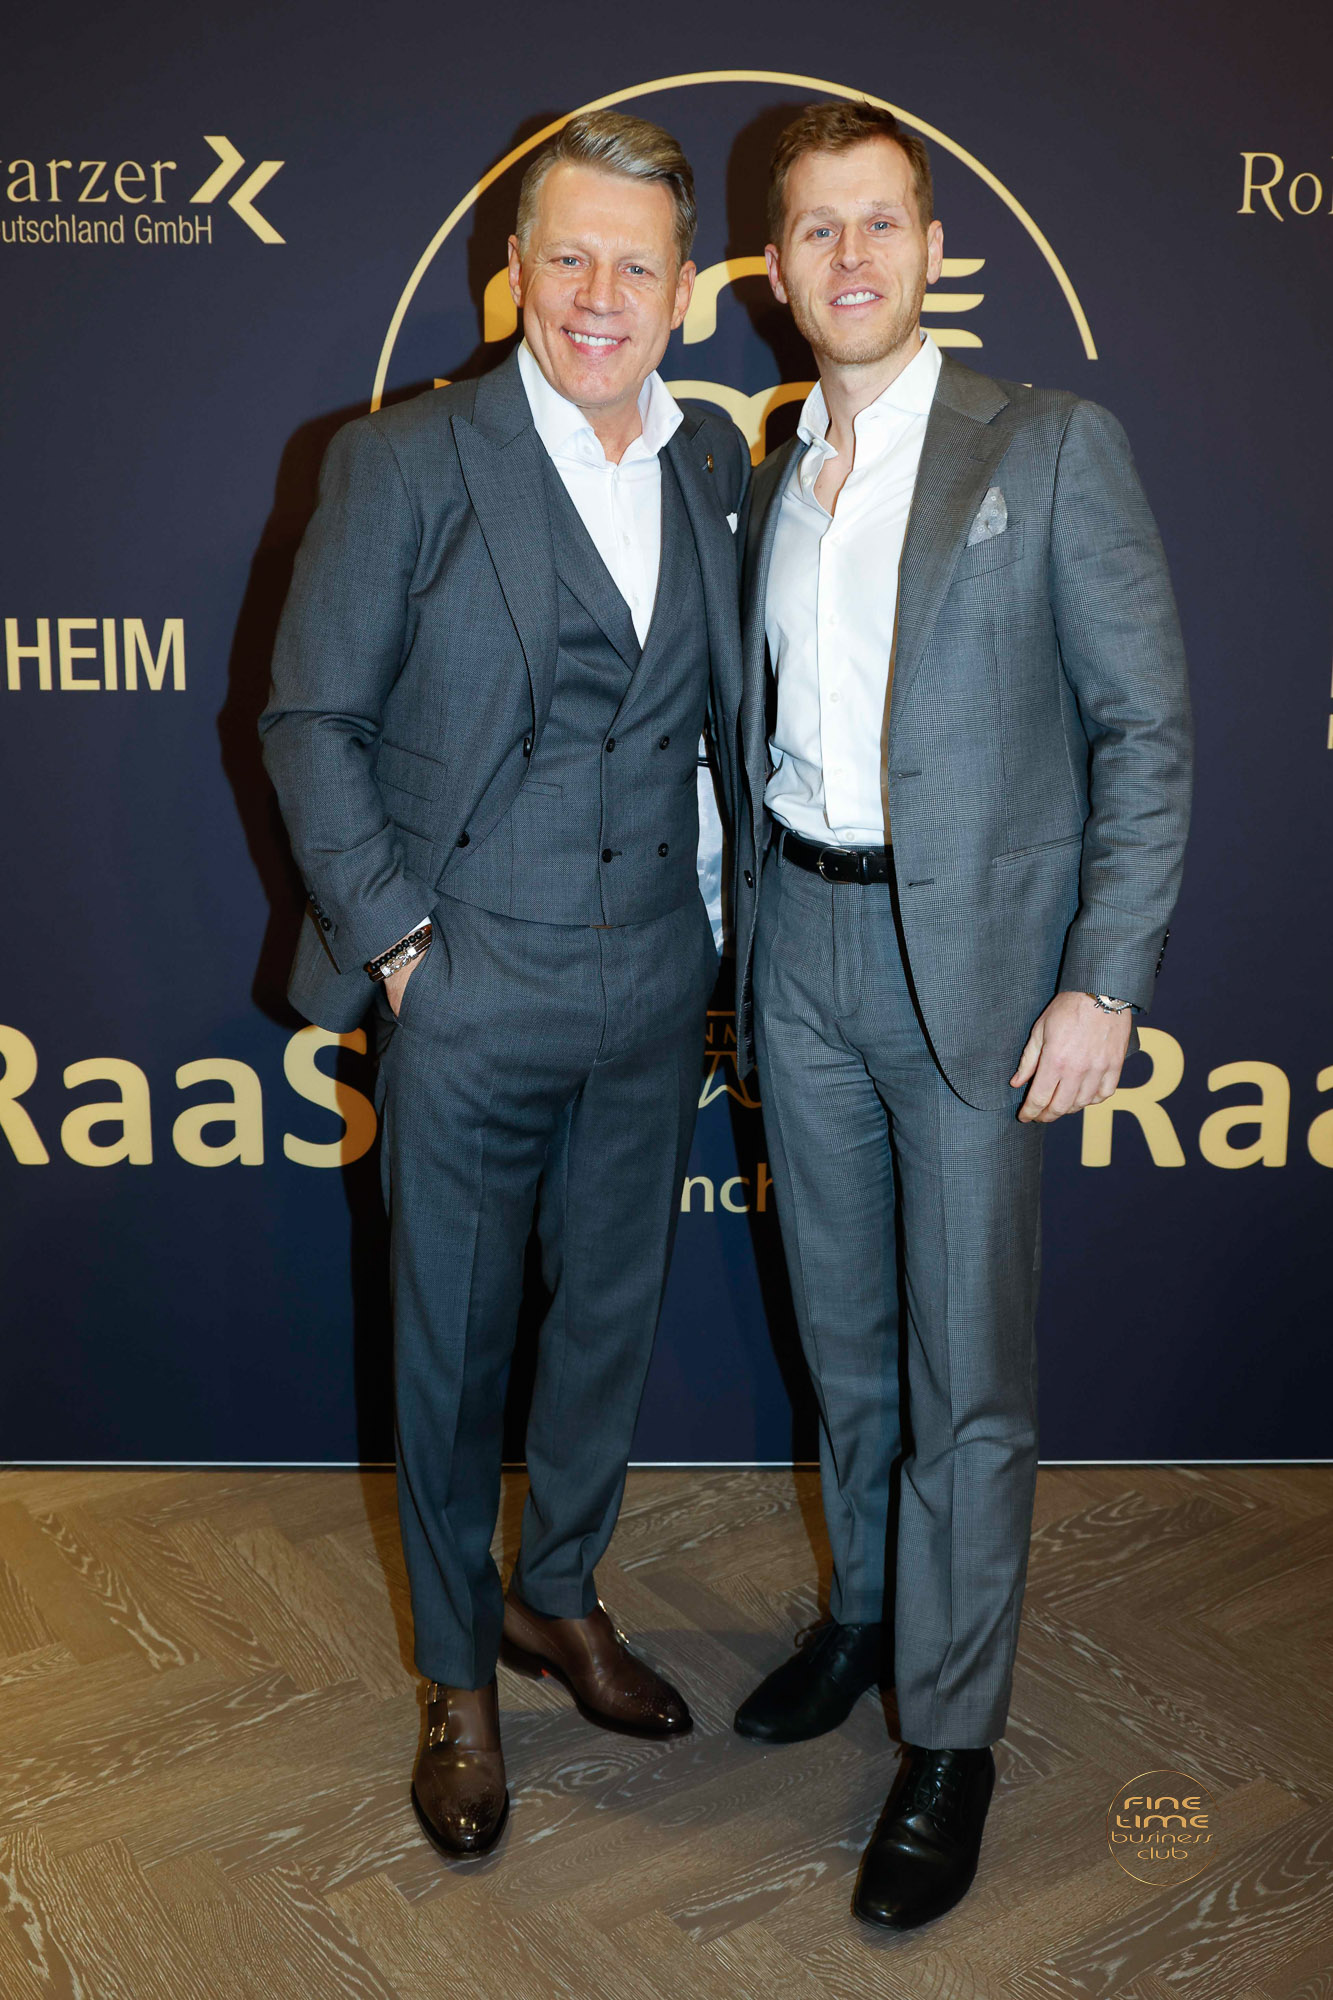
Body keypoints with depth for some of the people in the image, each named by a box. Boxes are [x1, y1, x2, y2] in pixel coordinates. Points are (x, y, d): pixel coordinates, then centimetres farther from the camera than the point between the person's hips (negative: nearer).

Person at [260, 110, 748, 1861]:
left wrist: (711, 909, 6)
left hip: (654, 990, 4)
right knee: (453, 1343, 9)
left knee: (613, 1315, 17)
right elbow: (311, 720, -6)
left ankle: (561, 1594, 42)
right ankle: (459, 1673, 31)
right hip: (468, 992, -4)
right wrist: (391, 934, -11)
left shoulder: (716, 466, 6)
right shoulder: (405, 463, -8)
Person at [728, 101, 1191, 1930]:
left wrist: (1104, 981, -15)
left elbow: (1146, 727, -8)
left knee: (968, 1372, 2)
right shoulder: (772, 475, 11)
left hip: (973, 956, -5)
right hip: (799, 942, 5)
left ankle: (951, 1738, 19)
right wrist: (747, 940, 12)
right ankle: (868, 1611, 39)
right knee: (843, 1336, 17)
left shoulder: (1053, 446, -5)